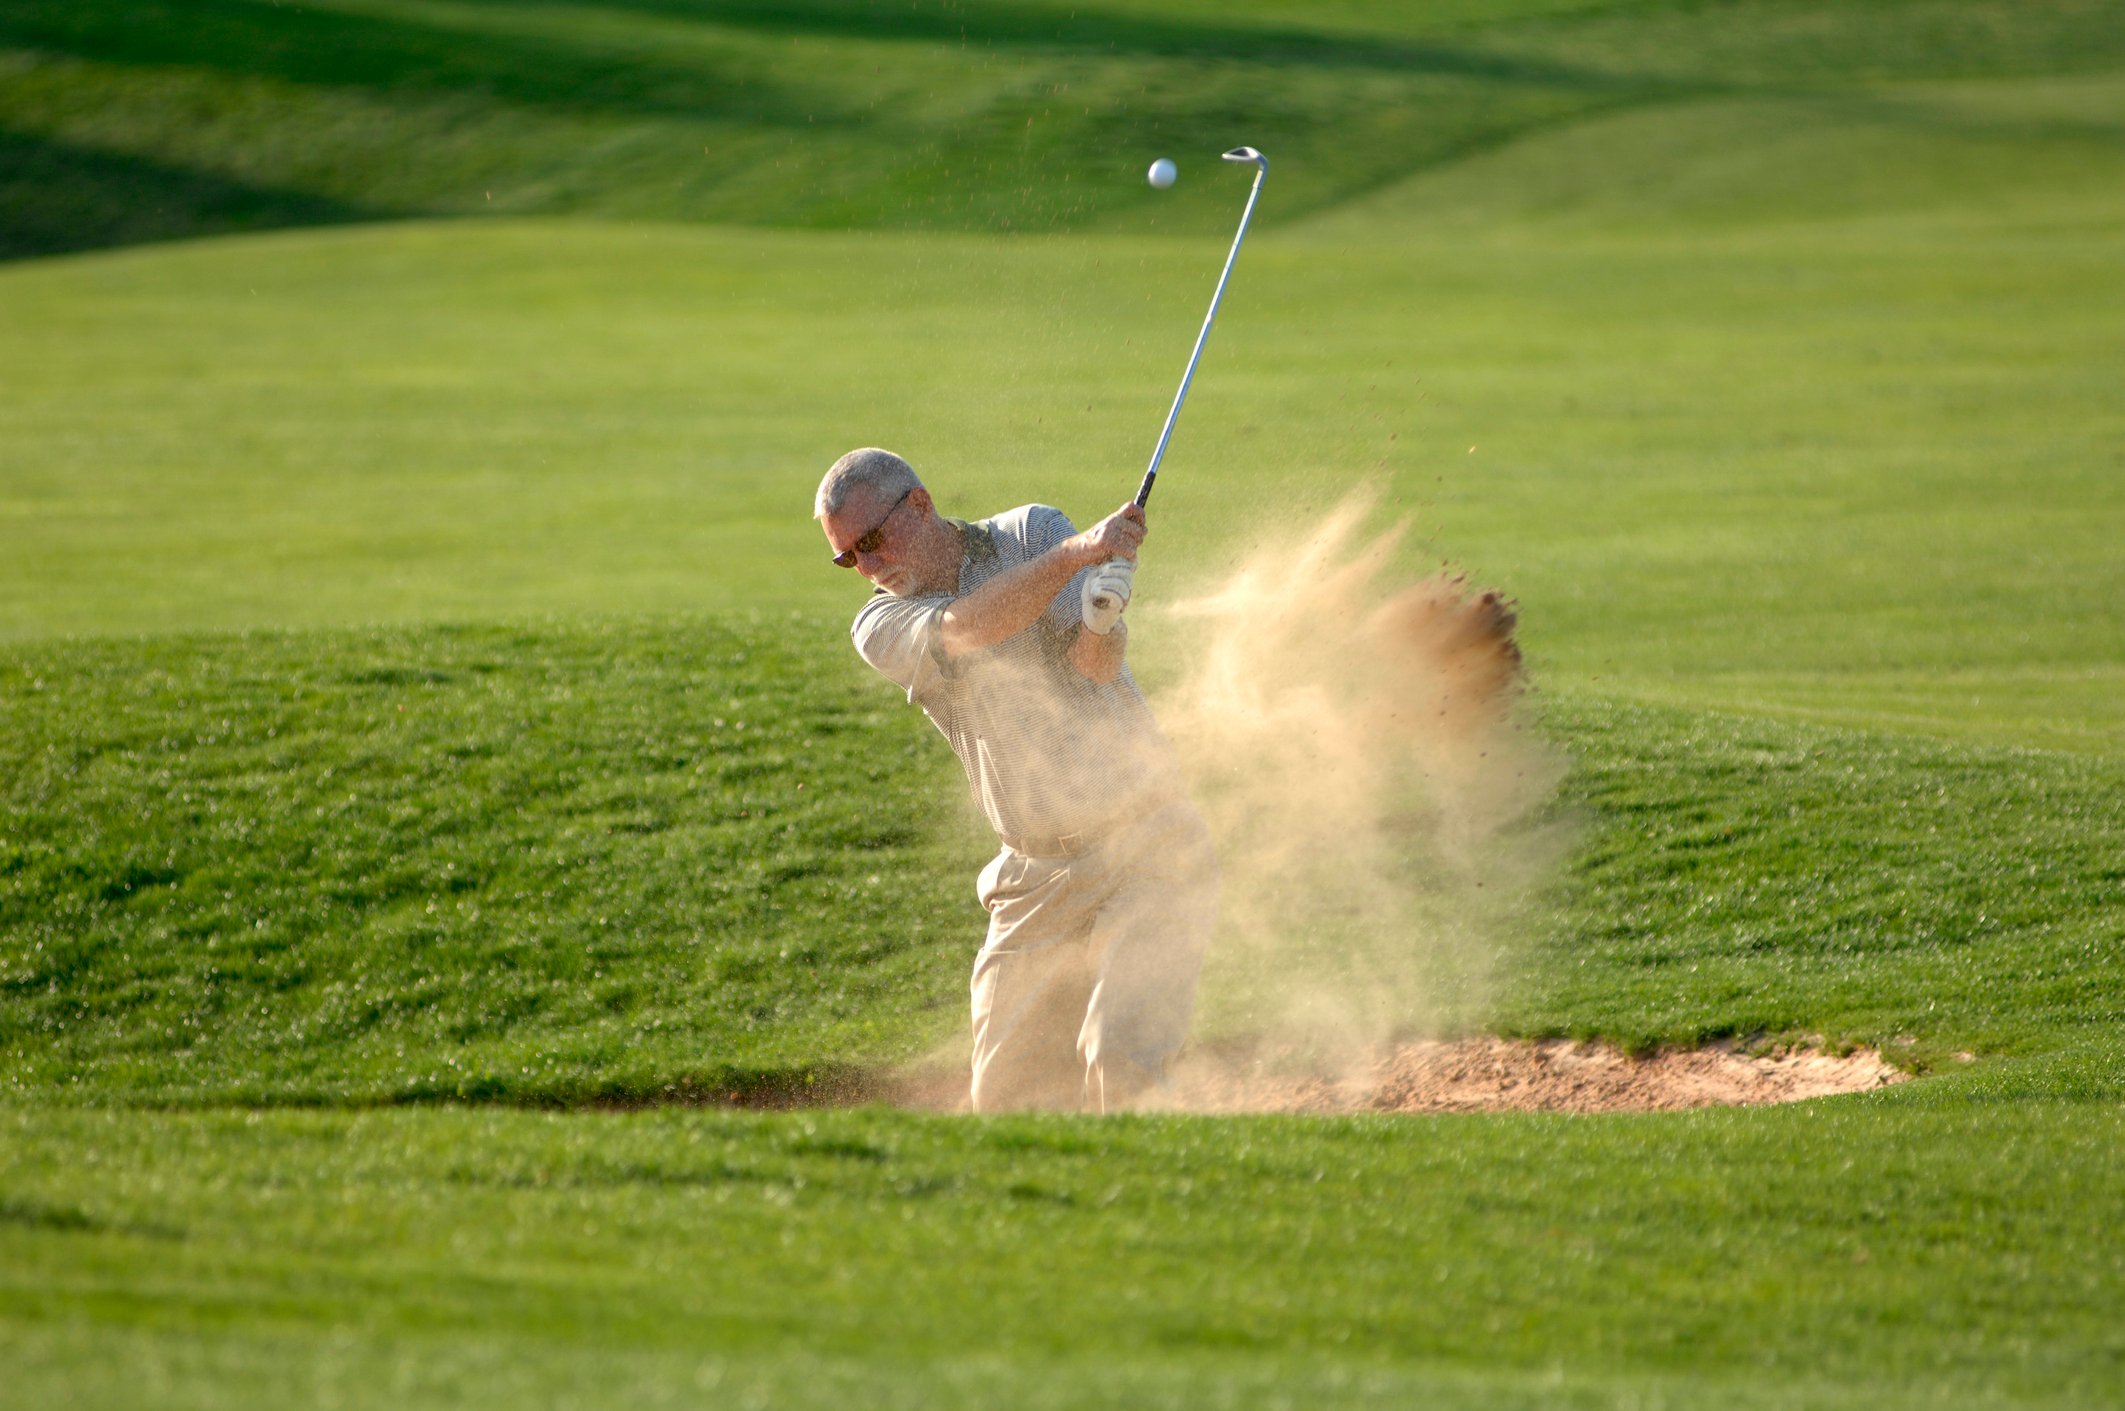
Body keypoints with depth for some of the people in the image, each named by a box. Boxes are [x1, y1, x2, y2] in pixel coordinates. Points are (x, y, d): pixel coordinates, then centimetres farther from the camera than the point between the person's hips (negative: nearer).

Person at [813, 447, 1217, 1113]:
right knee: (1006, 1097, 6)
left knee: (1121, 1064, -22)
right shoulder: (880, 627, -1)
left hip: (1147, 853, -4)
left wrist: (1099, 623, -43)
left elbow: (1099, 663, -18)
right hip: (1036, 880, 4)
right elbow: (964, 630, -23)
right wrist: (1075, 553, -38)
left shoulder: (1033, 533, -4)